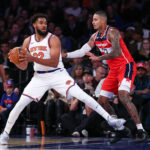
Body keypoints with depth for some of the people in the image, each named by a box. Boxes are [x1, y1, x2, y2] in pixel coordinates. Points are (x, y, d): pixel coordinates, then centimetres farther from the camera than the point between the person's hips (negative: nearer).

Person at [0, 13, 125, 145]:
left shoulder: (53, 39, -13)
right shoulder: (28, 41, 1)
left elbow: (54, 62, -23)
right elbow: (23, 66, 5)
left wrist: (33, 58, -33)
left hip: (58, 75, -3)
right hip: (39, 77, 3)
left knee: (82, 96, -17)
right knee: (20, 104, -7)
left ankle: (109, 119, -14)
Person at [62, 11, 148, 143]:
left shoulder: (112, 32, -17)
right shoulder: (95, 37, 9)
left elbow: (117, 53, -28)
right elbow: (82, 52, 14)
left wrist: (98, 58, -27)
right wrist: (66, 55, 3)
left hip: (126, 66, -9)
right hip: (114, 70, 9)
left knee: (123, 96, -28)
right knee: (102, 101, 5)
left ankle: (141, 131, -28)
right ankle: (120, 129, 17)